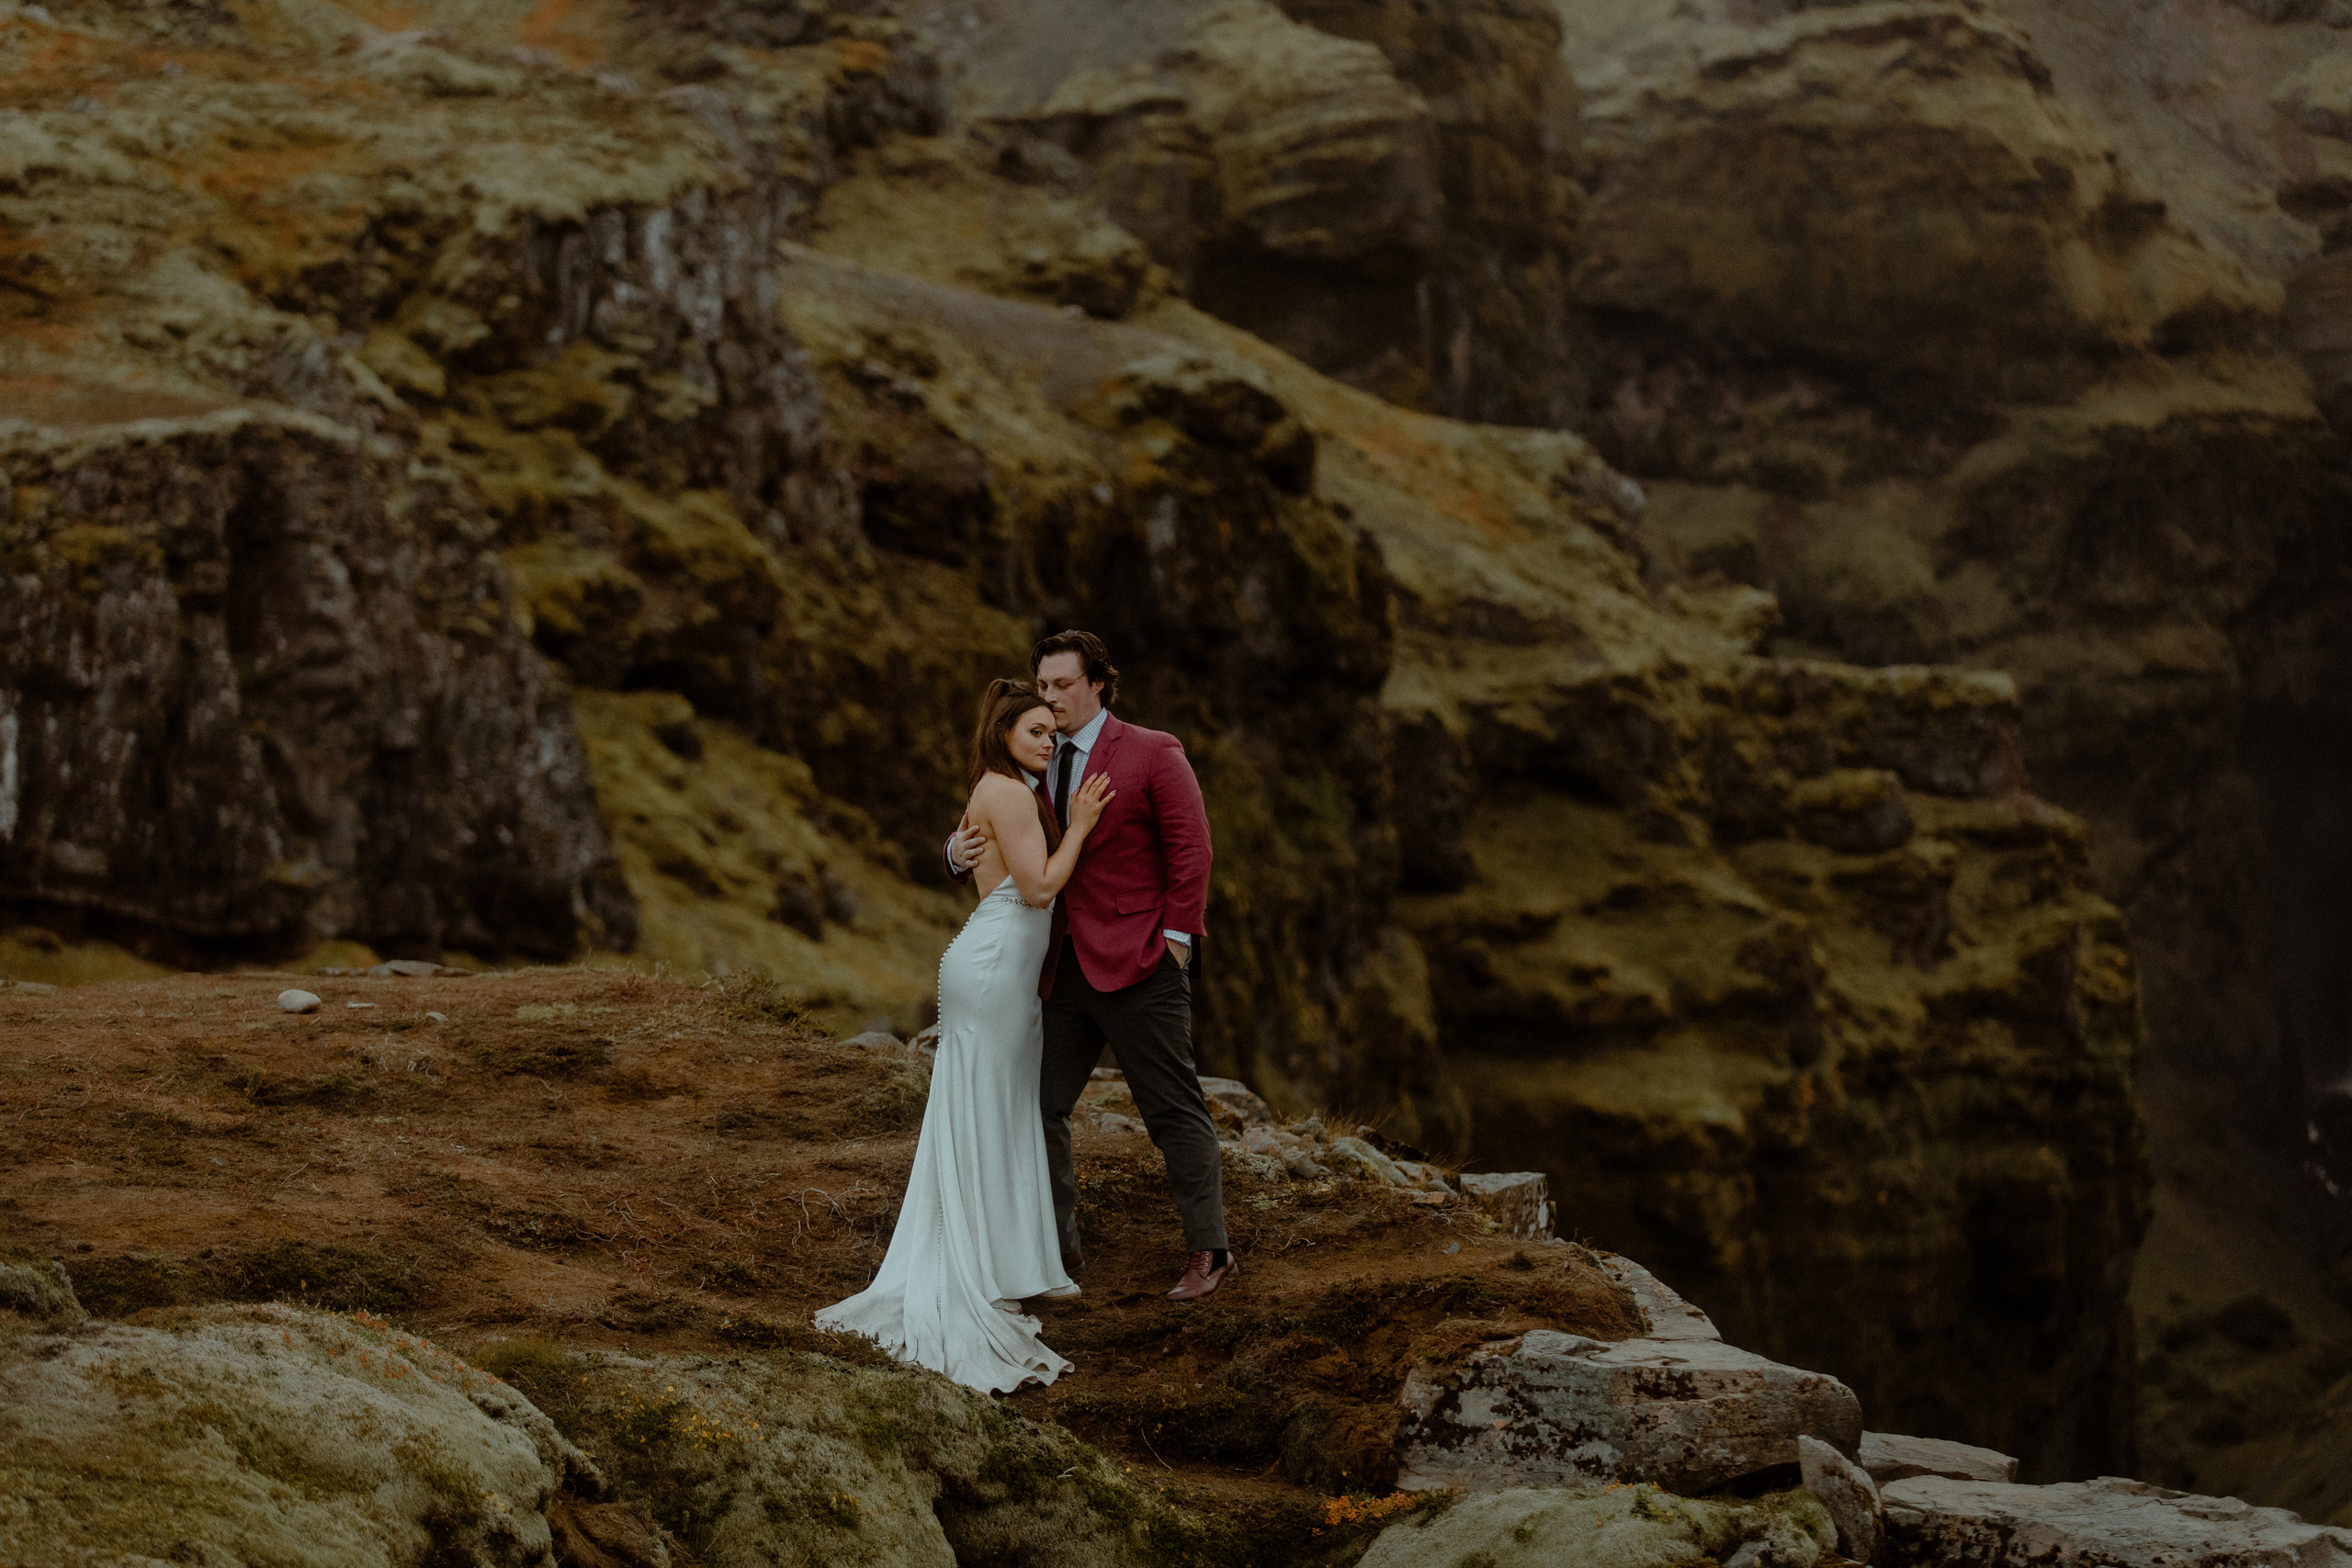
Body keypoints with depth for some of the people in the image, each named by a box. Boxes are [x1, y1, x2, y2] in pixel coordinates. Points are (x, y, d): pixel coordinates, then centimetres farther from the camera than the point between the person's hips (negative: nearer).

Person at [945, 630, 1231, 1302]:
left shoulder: (1152, 753, -4)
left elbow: (1190, 844, -8)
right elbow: (990, 834, 12)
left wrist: (1178, 937, -14)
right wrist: (961, 850, -13)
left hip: (1136, 966, -6)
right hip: (1065, 968, 6)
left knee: (1174, 1109, -3)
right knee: (1039, 1107, 6)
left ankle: (1208, 1251, 3)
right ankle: (1056, 1248, 17)